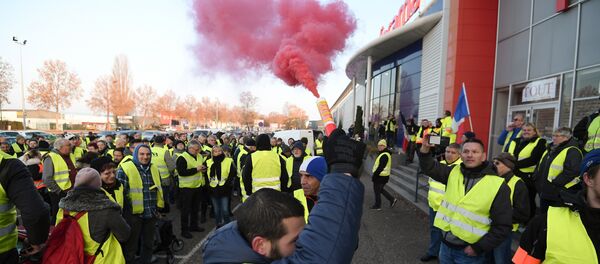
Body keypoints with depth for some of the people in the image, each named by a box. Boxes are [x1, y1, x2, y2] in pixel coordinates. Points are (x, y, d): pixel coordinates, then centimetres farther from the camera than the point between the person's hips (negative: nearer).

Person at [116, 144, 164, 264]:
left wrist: (158, 208, 16)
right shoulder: (125, 169, -10)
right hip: (133, 214, -5)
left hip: (151, 214, 5)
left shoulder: (154, 169, 9)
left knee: (149, 243, 18)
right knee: (131, 245, 9)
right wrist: (122, 213, -8)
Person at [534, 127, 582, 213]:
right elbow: (540, 166, 25)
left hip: (559, 194, -9)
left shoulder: (572, 151, -12)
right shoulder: (550, 149, 16)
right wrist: (536, 178, 11)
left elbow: (571, 171, -25)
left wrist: (555, 183, -23)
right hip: (545, 192, 9)